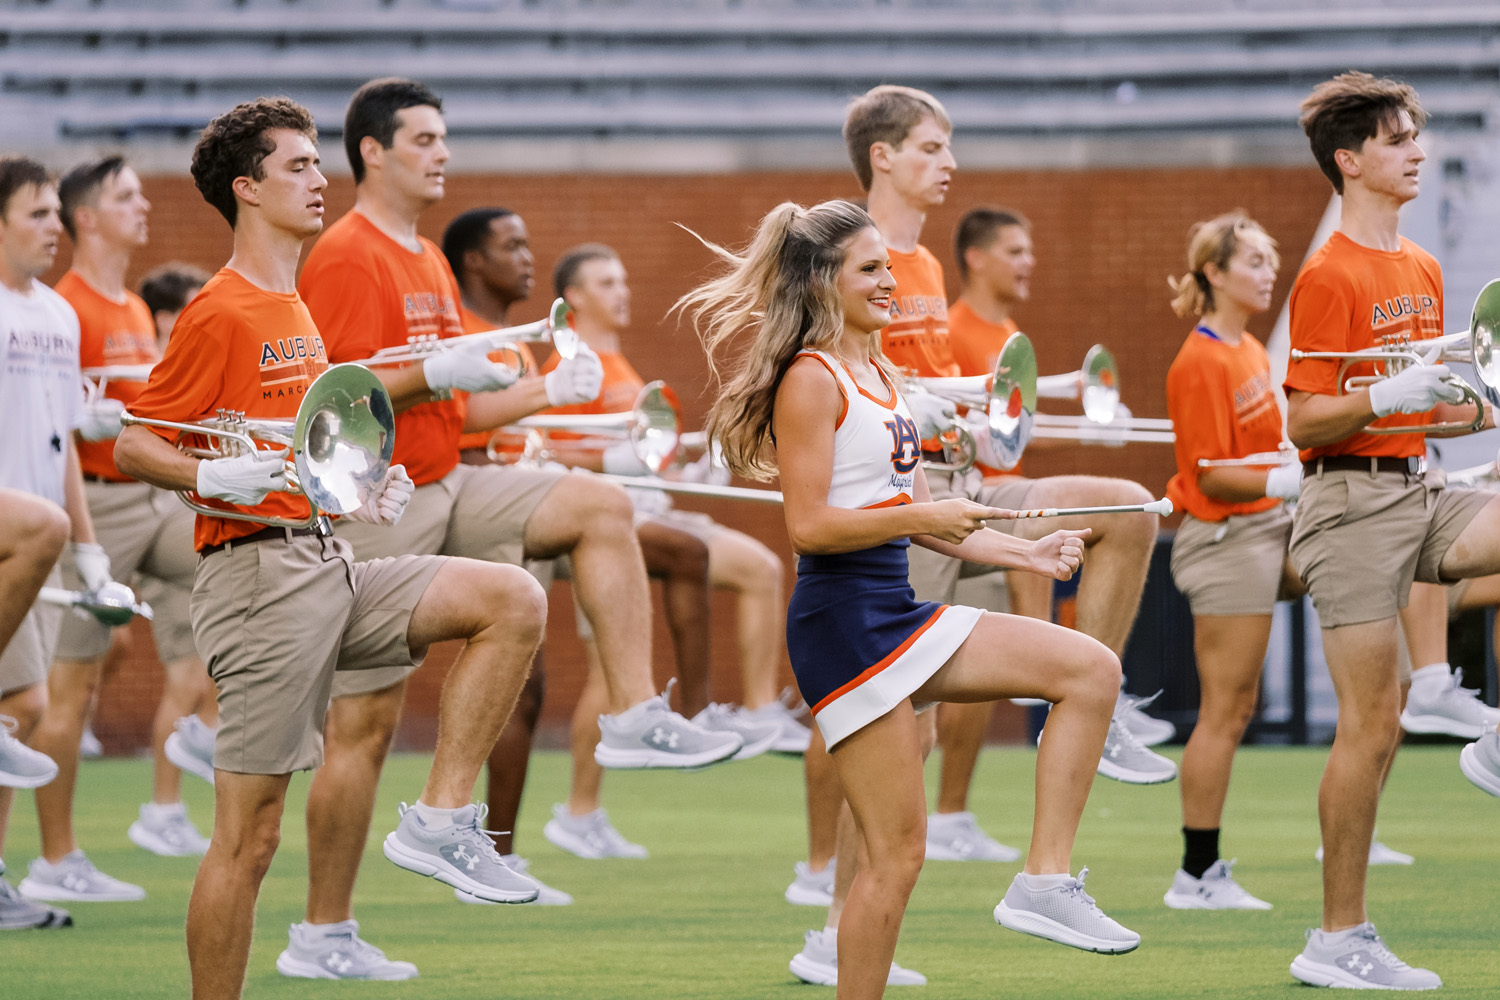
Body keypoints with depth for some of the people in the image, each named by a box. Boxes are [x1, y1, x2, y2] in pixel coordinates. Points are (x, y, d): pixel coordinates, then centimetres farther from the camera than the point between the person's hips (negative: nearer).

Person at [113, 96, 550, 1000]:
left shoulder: (295, 310, 20)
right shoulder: (222, 312, -9)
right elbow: (133, 444, -10)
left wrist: (365, 491, 16)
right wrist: (217, 477, -26)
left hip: (328, 565, 9)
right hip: (259, 575, -9)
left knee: (515, 602, -4)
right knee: (251, 832, -7)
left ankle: (440, 821, -4)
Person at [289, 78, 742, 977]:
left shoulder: (428, 262, 17)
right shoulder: (346, 259, -12)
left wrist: (547, 391, 7)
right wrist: (436, 373, -25)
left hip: (447, 489, 8)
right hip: (378, 506, -8)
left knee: (601, 506, -8)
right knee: (367, 720, -5)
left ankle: (636, 718, -10)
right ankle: (322, 935, 2)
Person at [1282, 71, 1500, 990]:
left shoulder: (1423, 269, 16)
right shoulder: (1329, 276, -10)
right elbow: (1305, 422, -14)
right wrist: (1388, 398, -28)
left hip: (1419, 491, 7)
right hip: (1352, 505, -7)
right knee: (1372, 724, -6)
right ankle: (1341, 939, 1)